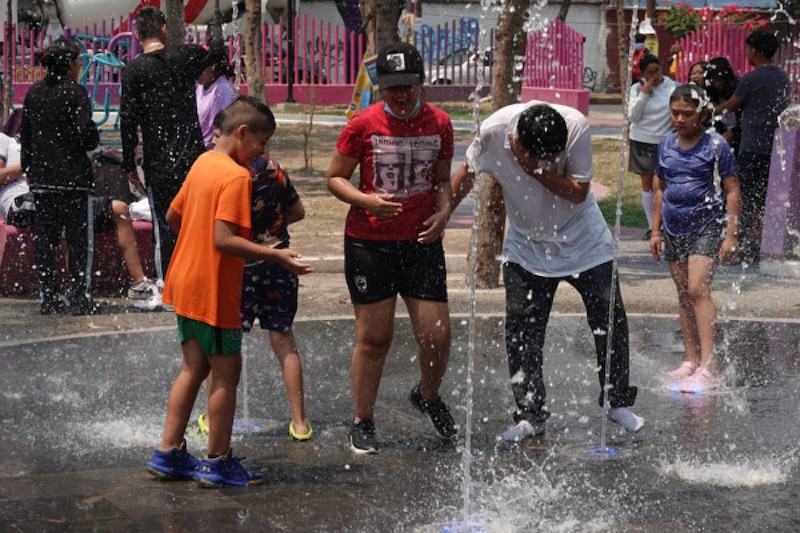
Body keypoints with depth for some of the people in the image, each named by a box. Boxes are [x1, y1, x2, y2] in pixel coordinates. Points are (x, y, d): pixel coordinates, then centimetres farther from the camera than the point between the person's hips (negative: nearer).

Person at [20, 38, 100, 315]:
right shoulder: (75, 92, -10)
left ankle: (48, 298, 11)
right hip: (73, 176, -5)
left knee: (45, 240, 9)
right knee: (79, 240, 1)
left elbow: (25, 133, 11)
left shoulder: (34, 93, 8)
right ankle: (79, 297, 0)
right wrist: (93, 142, 6)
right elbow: (85, 134, -17)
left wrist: (28, 168, 19)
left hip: (41, 178, 5)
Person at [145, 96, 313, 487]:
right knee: (226, 372, 3)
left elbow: (173, 216, 17)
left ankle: (168, 454, 19)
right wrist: (275, 255, -24)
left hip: (186, 284, 9)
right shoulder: (236, 176, -19)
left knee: (194, 368, 17)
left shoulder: (201, 164, 9)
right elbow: (224, 239, -26)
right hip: (214, 292, -9)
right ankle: (217, 462, 11)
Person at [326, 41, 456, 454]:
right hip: (369, 243, -2)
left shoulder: (439, 123, 2)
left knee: (437, 336, -1)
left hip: (422, 242, 2)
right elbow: (335, 178, 1)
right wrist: (366, 200, -17)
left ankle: (428, 397, 31)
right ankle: (363, 422, 19)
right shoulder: (363, 125, -6)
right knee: (374, 337, 2)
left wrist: (444, 211, -4)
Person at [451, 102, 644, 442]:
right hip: (526, 244, 1)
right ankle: (531, 414, 9)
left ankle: (618, 402, 17)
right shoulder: (494, 131, -24)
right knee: (521, 328, -3)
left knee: (610, 317, -1)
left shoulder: (576, 126, -27)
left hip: (582, 238, -1)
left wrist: (534, 170, -33)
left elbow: (579, 191, -23)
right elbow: (468, 173, -5)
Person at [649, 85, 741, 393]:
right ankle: (691, 360, 16)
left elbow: (732, 191, -6)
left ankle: (708, 366, -19)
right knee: (683, 295, 9)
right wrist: (656, 231, 16)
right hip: (674, 230, 6)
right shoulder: (666, 147, 8)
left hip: (707, 227, -6)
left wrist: (731, 235, -10)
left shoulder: (716, 145, -7)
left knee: (698, 289, -17)